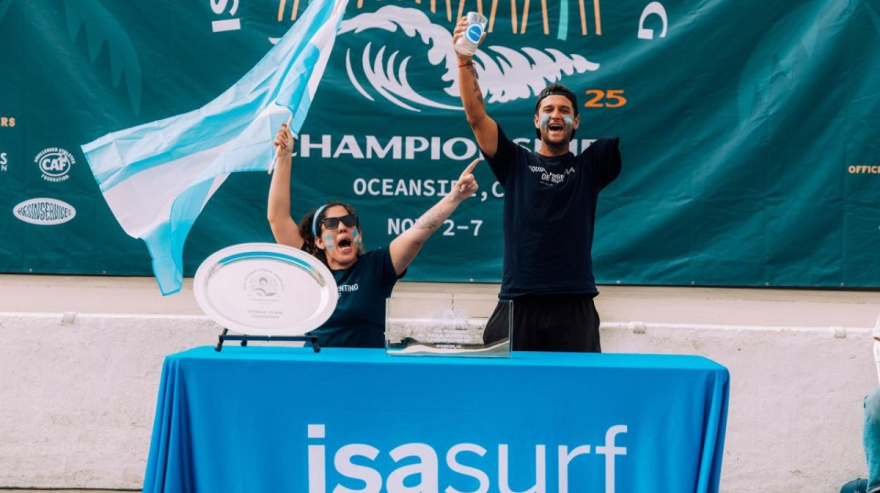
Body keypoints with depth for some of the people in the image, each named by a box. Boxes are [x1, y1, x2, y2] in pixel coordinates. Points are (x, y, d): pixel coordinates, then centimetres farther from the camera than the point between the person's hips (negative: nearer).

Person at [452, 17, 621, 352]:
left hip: (575, 305, 0)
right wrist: (464, 60, -11)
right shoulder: (515, 163, 12)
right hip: (518, 303, 0)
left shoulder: (590, 165, 12)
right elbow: (476, 116, 2)